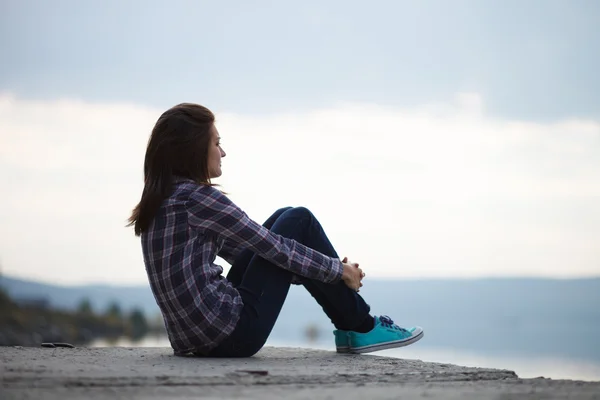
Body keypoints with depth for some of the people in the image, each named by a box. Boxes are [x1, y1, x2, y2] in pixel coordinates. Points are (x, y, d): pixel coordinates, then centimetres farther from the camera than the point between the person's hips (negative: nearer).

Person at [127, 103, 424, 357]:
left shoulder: (161, 198, 13)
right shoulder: (198, 197, -16)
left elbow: (249, 249, 20)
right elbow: (272, 246, -9)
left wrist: (327, 267, 24)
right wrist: (339, 269, 5)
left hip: (195, 338, 9)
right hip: (234, 334, -9)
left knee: (284, 220, 17)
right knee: (298, 222, 3)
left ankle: (349, 326, 22)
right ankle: (363, 328, 13)